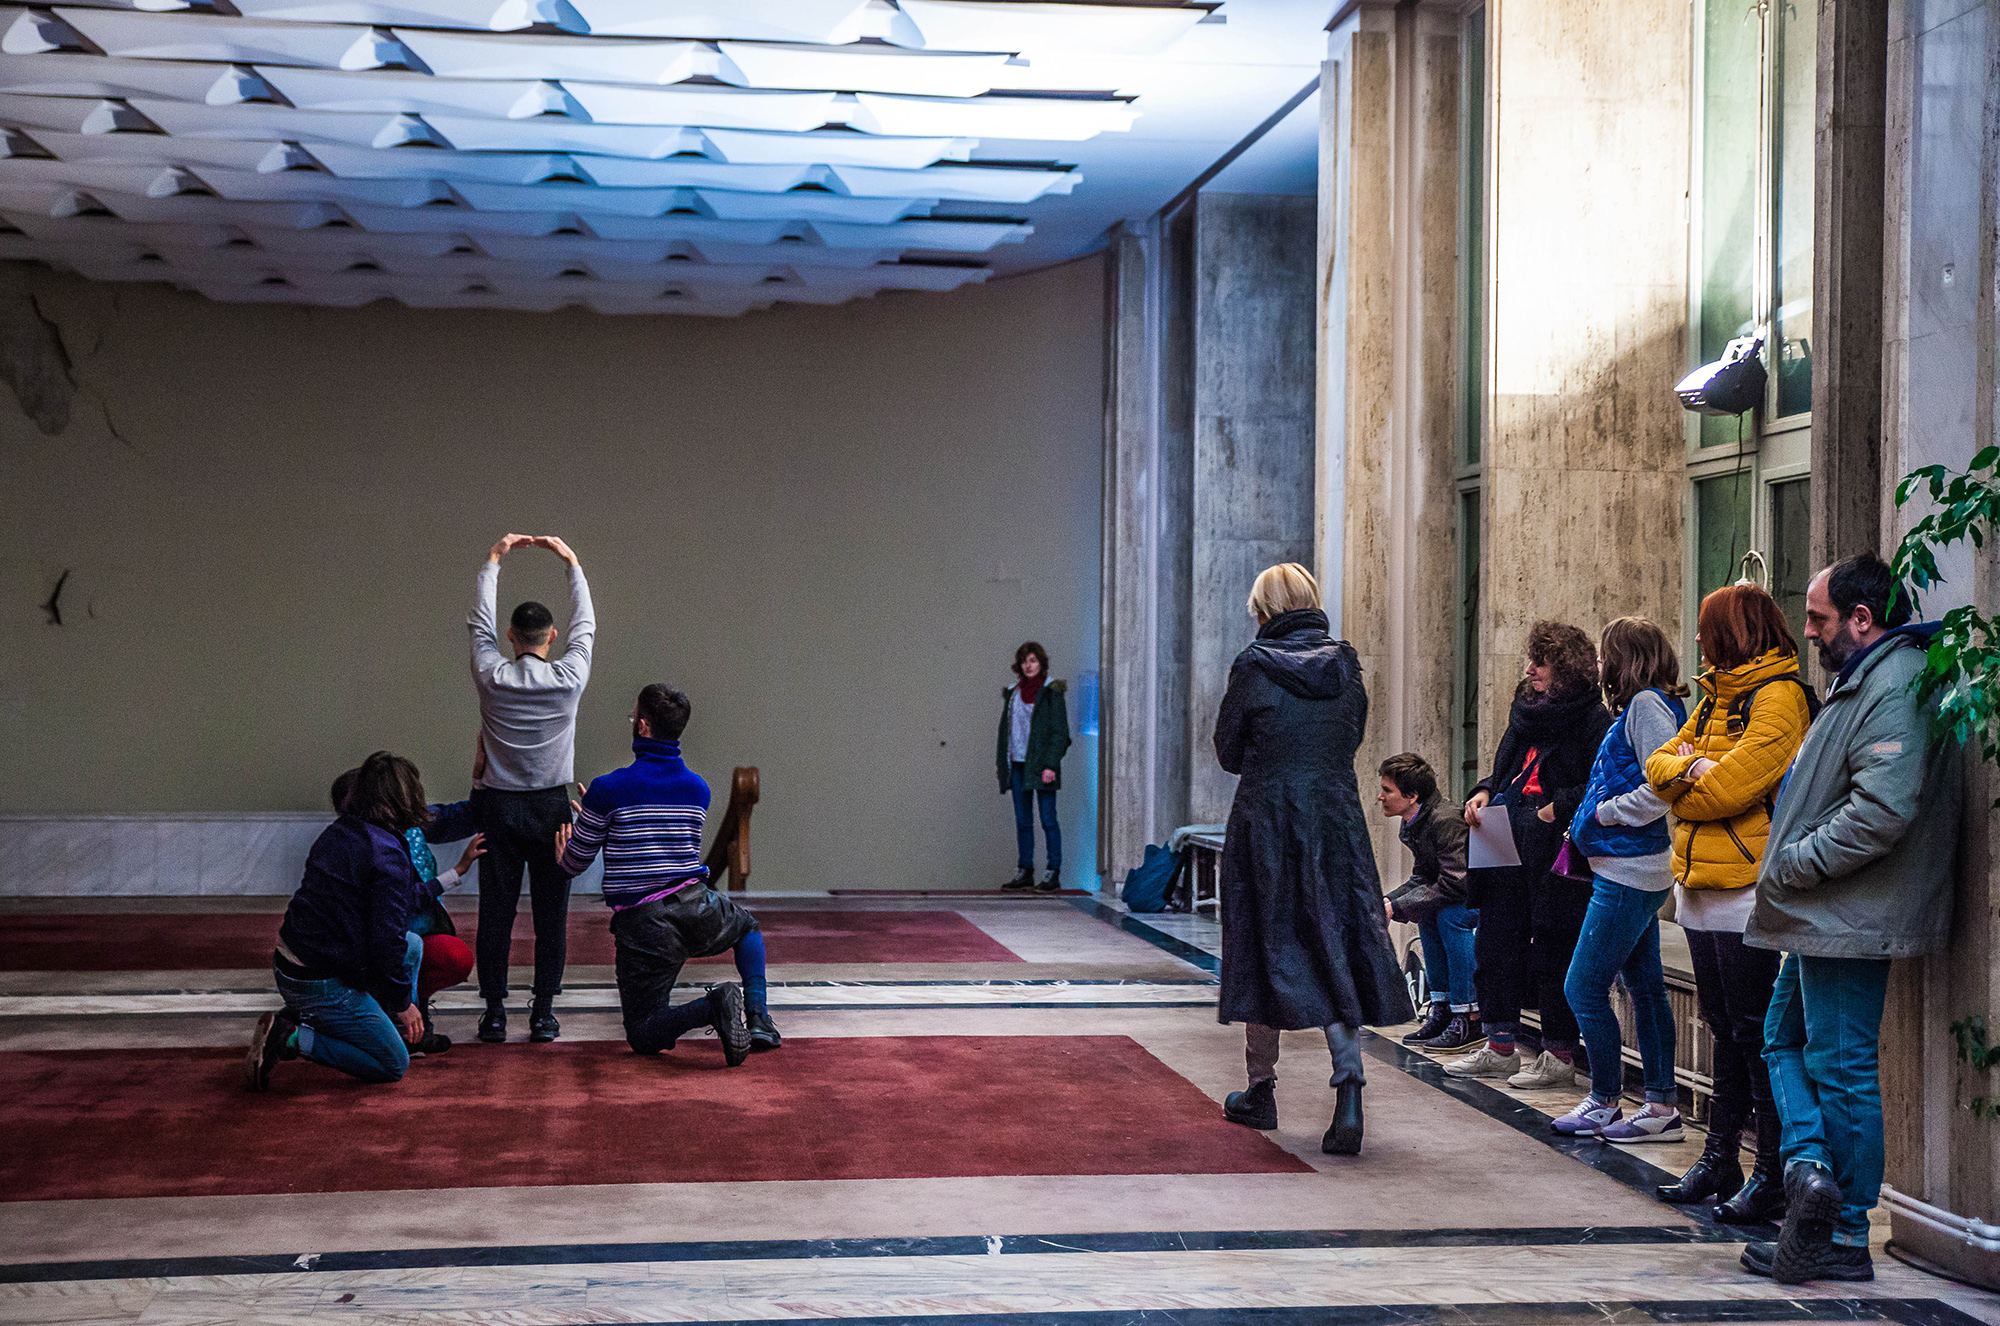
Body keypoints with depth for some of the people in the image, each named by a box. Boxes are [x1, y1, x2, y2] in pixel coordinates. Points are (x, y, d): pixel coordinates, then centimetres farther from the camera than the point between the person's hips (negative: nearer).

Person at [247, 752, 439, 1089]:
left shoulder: (338, 832, 7)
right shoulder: (388, 857, -20)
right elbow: (386, 940, -21)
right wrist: (403, 1002, -8)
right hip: (322, 983, -9)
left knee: (413, 945, 20)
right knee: (393, 1065, 4)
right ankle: (293, 1040, -7)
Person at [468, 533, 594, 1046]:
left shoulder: (492, 677, -5)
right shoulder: (569, 678, -6)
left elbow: (479, 622, 10)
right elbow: (585, 625, 10)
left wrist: (494, 559, 20)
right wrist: (572, 561, 18)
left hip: (498, 808, 1)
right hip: (551, 808, -1)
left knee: (496, 912, 2)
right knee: (551, 913, 3)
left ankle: (495, 1012, 4)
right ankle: (543, 1013, 2)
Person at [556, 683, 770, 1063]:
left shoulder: (607, 790, -8)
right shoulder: (698, 789, 9)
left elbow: (574, 864, 4)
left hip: (643, 924, -4)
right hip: (696, 905, 4)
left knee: (643, 1036, 8)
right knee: (747, 928, 38)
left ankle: (714, 1008, -23)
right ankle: (758, 1018, 14)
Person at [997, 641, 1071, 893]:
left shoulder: (1051, 693, -4)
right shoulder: (1013, 693, 13)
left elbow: (1059, 732, -8)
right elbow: (1005, 728, 18)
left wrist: (1051, 765, -17)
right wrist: (1002, 763, 13)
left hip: (1041, 765, -6)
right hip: (1018, 764, 6)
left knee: (1048, 819, -4)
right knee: (1022, 821, 8)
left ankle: (1054, 873, -1)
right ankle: (1026, 872, 13)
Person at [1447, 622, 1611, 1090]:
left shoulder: (1595, 721, -9)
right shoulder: (1526, 713, 17)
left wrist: (1559, 809, -21)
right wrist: (1484, 793, 8)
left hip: (1555, 853, -9)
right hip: (1509, 849, 9)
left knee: (1554, 950, -2)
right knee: (1497, 942, 11)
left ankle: (1560, 1055, 8)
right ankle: (1500, 1047, 21)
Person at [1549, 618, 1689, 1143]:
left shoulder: (1648, 705, -14)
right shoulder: (1640, 707, 15)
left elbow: (1662, 788, -23)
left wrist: (1601, 814, -13)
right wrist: (1588, 826, 9)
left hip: (1627, 873, -11)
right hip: (1632, 870, 11)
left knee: (1583, 988, -4)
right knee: (1645, 986, 12)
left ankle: (1604, 1103, 7)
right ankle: (1662, 1106, 17)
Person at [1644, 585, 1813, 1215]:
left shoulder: (1778, 696, -11)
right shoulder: (1715, 697, 18)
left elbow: (1727, 788, -20)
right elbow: (1660, 762, 11)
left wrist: (1682, 781, -2)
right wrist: (1692, 769, -10)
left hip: (1747, 886, -9)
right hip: (1700, 884, 9)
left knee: (1756, 1033, -5)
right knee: (1725, 1028, 15)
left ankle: (1773, 1175, 1)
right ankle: (1720, 1160, 22)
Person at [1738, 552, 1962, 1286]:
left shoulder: (1896, 686, -18)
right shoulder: (1863, 680, 16)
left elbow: (1882, 810, -29)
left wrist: (1792, 866, -20)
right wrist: (1792, 867, 14)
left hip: (1849, 920, -11)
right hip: (1824, 919, 11)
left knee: (1841, 1068, -4)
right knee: (1785, 1040, 15)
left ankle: (1845, 1238, 2)